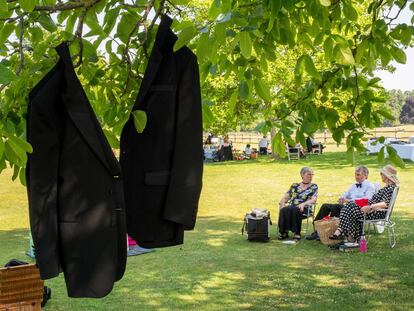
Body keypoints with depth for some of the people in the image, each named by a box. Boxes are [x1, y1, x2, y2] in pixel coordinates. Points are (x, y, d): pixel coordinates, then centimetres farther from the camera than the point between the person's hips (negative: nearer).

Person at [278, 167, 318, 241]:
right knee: (284, 210, -33)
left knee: (295, 210, -38)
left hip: (304, 209, -3)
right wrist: (282, 204, -6)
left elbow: (313, 200, -1)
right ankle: (283, 232, -24)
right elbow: (285, 198, 17)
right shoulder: (294, 186, 21)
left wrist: (303, 204, -21)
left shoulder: (314, 186, 14)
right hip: (290, 207, 3)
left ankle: (296, 233, -30)